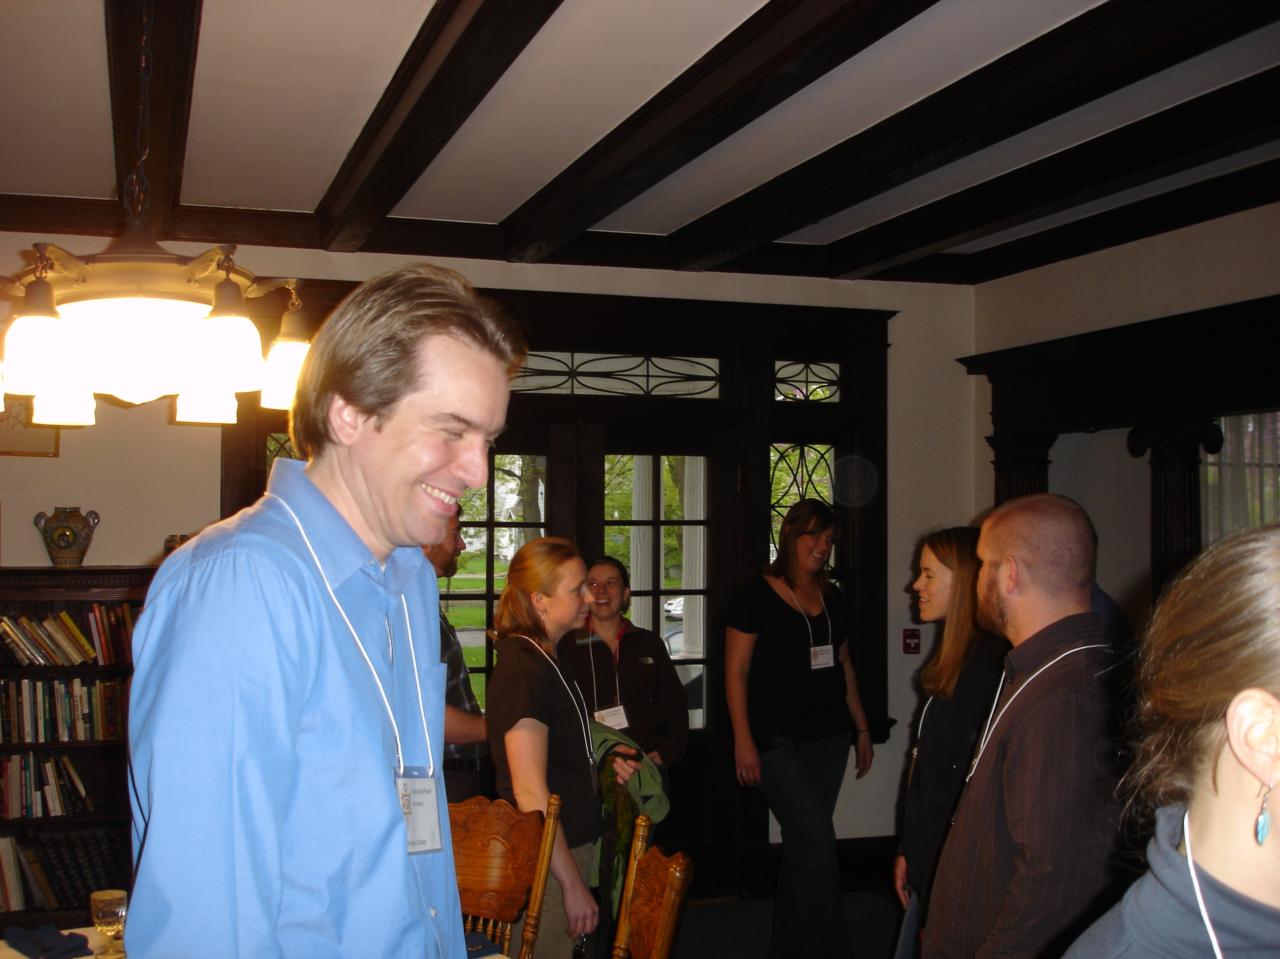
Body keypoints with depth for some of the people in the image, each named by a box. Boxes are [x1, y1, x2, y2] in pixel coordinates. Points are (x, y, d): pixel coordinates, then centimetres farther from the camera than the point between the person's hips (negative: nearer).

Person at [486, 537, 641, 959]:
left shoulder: (550, 659, 11)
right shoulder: (523, 670, -19)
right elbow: (531, 792, -22)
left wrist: (604, 764, 8)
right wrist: (573, 885, -20)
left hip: (572, 844, 10)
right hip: (546, 861, -9)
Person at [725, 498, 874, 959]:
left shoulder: (832, 599, 11)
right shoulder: (757, 596, -7)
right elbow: (735, 672, -8)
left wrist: (862, 729, 18)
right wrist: (743, 741, -14)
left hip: (829, 738, 6)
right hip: (778, 740, -6)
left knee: (803, 844, 11)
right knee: (818, 841, -14)